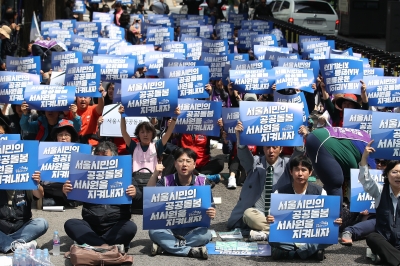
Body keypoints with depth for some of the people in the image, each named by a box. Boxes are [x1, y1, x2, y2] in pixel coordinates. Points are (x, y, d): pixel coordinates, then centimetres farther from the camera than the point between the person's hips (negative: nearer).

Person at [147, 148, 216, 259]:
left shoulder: (202, 183, -1)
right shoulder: (166, 181, -1)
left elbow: (209, 208, -2)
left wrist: (211, 214, -27)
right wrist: (155, 175, -23)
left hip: (192, 229, 0)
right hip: (169, 227, 0)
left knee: (206, 234, -33)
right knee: (153, 231, -31)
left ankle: (166, 245, -26)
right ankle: (191, 251, -34)